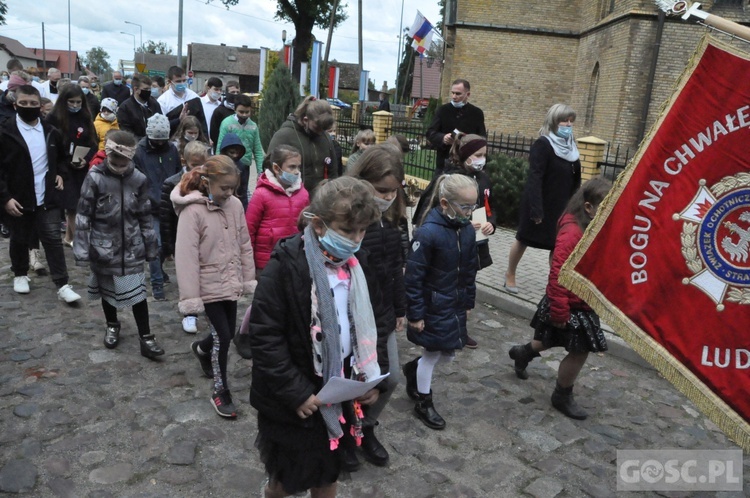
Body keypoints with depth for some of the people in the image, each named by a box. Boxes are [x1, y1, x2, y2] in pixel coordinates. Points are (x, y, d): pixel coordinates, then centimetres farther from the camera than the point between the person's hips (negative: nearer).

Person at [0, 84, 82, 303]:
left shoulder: (51, 132, 4)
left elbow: (62, 157, 22)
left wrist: (61, 174, 4)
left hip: (47, 198, 2)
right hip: (18, 200, -1)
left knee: (53, 240, -1)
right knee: (19, 240, 15)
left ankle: (63, 286, -1)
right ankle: (20, 274, 39)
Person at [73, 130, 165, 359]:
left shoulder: (138, 179, -6)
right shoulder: (95, 178, -13)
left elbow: (145, 216, 3)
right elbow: (83, 216, -8)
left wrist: (151, 246, 7)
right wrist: (82, 249, -9)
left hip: (131, 246, 1)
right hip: (103, 246, 0)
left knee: (137, 291, 2)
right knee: (107, 288, 17)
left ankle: (145, 337, 11)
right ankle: (112, 326, 39)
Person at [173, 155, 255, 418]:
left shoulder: (235, 204, -2)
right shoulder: (193, 211, -19)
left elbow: (244, 244, 6)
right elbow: (186, 256, -18)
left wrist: (249, 278, 9)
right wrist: (190, 297, -17)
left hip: (231, 283, 6)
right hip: (210, 286, -6)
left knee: (227, 334, 18)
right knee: (223, 337, -3)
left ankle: (202, 349, 52)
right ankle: (221, 392, 16)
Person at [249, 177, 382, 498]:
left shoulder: (355, 265, -1)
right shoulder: (285, 267, -21)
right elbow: (264, 338, -20)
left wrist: (370, 378, 1)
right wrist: (295, 393, -20)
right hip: (295, 400, -5)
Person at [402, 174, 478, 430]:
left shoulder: (467, 229, -3)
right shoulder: (428, 232, -25)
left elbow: (470, 270, 9)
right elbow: (413, 277, -20)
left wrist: (468, 302, 14)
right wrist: (415, 314, -16)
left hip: (456, 306, 7)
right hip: (433, 308, -7)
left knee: (448, 354, 17)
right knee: (432, 354, 10)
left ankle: (413, 369, 45)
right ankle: (424, 403, 32)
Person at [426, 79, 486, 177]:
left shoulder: (477, 113, 4)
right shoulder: (442, 110, 5)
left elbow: (482, 138, 6)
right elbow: (430, 133, 1)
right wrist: (442, 138, -20)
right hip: (444, 163, 1)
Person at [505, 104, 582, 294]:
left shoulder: (570, 146, 7)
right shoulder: (542, 144, -15)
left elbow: (575, 179, 12)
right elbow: (534, 178, -22)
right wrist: (536, 208, -28)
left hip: (561, 206, 6)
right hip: (540, 204, -6)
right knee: (523, 240, 9)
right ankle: (510, 275, 27)